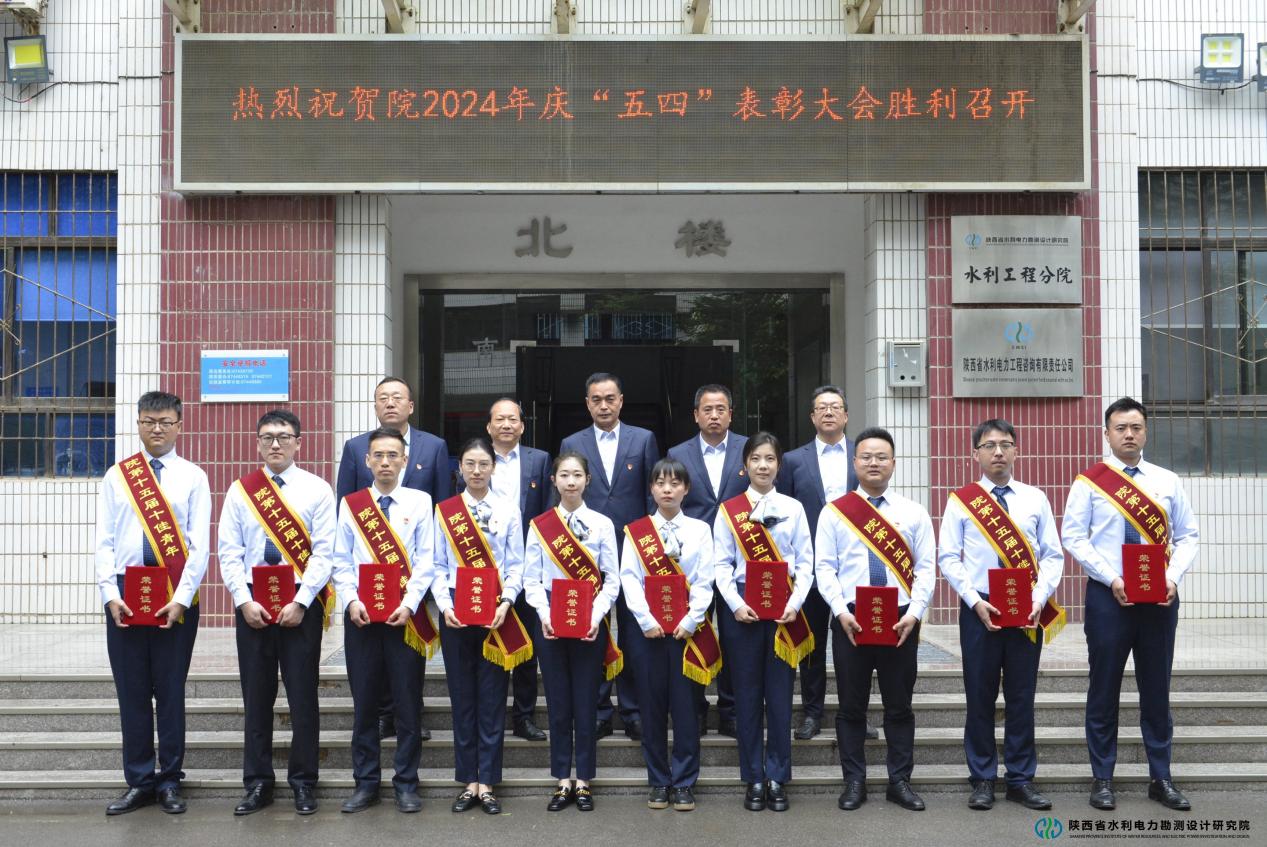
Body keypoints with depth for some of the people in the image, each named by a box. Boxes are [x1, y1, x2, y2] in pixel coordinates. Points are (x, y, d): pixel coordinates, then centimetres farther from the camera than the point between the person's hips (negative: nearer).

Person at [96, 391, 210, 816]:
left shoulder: (192, 477, 2)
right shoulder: (116, 476, 8)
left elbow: (199, 543, -3)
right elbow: (105, 541, 4)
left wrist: (181, 599, -11)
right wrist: (111, 594, -7)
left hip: (175, 596, -2)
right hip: (124, 592, 2)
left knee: (171, 691, 5)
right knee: (132, 692, 7)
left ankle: (170, 782, 16)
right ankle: (138, 782, 17)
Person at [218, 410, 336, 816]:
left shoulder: (317, 489, 0)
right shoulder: (240, 490, 7)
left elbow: (324, 552, -6)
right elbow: (229, 551, 3)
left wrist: (300, 603, -13)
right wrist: (244, 601, -8)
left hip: (301, 603, -2)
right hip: (251, 603, 2)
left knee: (302, 695, 3)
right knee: (256, 696, 8)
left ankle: (304, 783, 14)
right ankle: (258, 783, 17)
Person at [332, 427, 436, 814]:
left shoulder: (420, 502, 2)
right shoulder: (350, 504, 7)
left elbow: (425, 561, -2)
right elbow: (341, 562, 6)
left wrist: (408, 605, -12)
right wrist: (352, 602, -8)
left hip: (405, 615, -1)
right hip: (361, 615, 2)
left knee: (407, 701, 3)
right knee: (364, 702, 8)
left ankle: (406, 783, 14)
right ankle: (366, 783, 18)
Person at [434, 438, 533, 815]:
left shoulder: (508, 510, 3)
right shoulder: (444, 511, 6)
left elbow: (516, 566, 2)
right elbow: (439, 566, 4)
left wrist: (505, 604, -12)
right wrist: (445, 605, -9)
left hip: (496, 613, -1)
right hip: (456, 611, 1)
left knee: (492, 698, 1)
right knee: (462, 696, 6)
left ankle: (487, 784, 10)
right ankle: (469, 782, 14)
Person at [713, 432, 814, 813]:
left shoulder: (793, 508, 7)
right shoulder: (728, 510, 5)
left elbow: (805, 563, 4)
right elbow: (722, 564, 1)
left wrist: (794, 605, -9)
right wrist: (736, 605, -12)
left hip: (783, 608, 0)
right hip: (742, 606, 0)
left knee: (780, 694, 2)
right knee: (747, 693, 4)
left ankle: (777, 779, 12)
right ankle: (754, 779, 13)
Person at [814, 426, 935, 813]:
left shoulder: (914, 513, 6)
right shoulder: (834, 512, 3)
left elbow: (925, 568, 2)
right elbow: (824, 567, -1)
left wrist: (913, 613, -11)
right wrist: (842, 612, -13)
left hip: (900, 620, 1)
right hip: (850, 619, -1)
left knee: (899, 705, 8)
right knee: (851, 705, 7)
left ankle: (900, 782, 19)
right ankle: (854, 782, 17)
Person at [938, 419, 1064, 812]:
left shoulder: (1035, 498, 6)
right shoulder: (961, 500, 2)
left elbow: (1052, 556, 5)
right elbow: (948, 558, 0)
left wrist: (1038, 599, -9)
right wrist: (976, 602, -11)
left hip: (1028, 611, 1)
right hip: (980, 609, -1)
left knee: (1022, 696, 7)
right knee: (980, 696, 4)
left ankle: (1021, 780, 17)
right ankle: (982, 780, 14)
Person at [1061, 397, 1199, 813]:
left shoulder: (1167, 481, 6)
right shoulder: (1089, 482, -2)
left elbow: (1187, 537, 6)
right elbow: (1074, 537, -6)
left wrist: (1174, 577, -11)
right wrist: (1112, 579, -16)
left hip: (1160, 597, 3)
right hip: (1108, 596, -2)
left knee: (1157, 688, 9)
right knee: (1104, 688, 4)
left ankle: (1161, 779, 20)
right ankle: (1102, 779, 14)